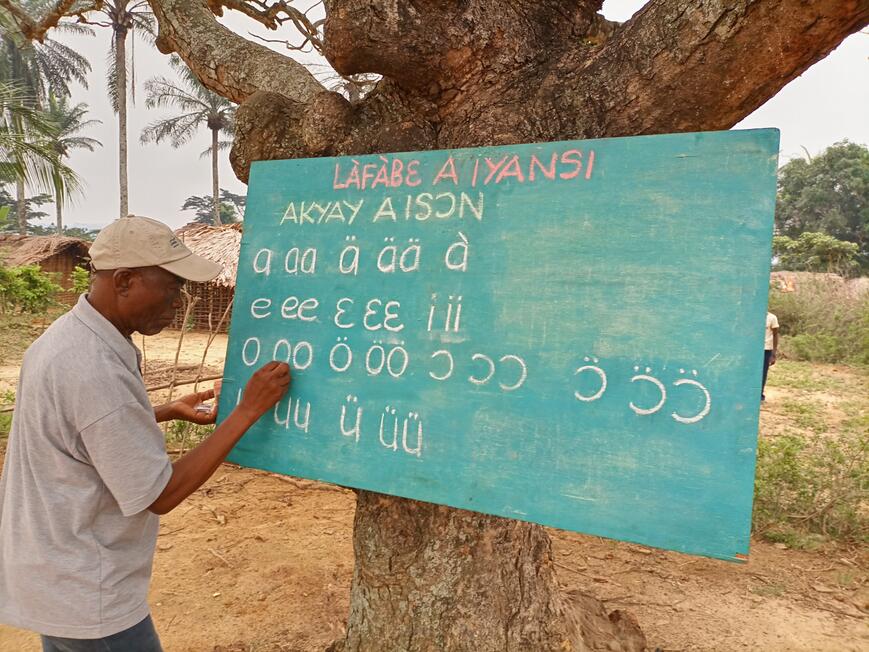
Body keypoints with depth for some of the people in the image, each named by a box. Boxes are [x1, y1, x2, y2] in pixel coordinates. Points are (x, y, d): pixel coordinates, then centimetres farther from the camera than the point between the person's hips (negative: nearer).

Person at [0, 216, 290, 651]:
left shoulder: (67, 334, -1)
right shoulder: (95, 371, -32)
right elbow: (160, 494, -24)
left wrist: (170, 411, 7)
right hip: (85, 598, -9)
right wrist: (248, 410, -24)